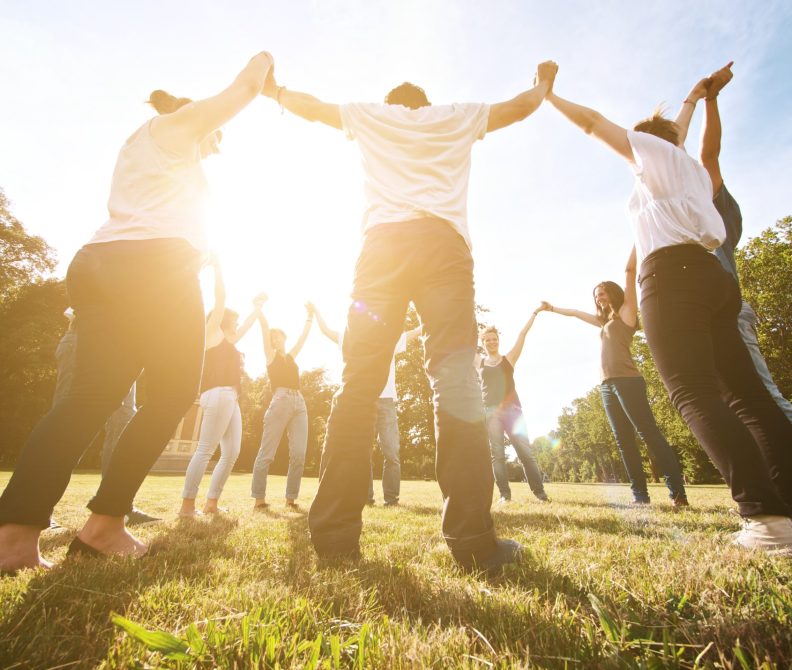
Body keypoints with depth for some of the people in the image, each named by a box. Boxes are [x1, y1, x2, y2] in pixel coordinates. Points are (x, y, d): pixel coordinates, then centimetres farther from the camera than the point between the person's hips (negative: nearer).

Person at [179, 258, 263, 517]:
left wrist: (258, 307, 48)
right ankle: (187, 505, -10)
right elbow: (220, 299, 1)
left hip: (231, 398, 9)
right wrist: (218, 268, 5)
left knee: (232, 452, 3)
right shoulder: (212, 332, 7)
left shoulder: (228, 340, 27)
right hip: (219, 395, -9)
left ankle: (211, 503, 6)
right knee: (205, 449, -12)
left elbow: (248, 324, 41)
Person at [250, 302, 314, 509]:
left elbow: (304, 335, 30)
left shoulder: (291, 356, 26)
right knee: (267, 452, -6)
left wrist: (310, 315, 33)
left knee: (299, 453, -5)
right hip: (280, 402, -4)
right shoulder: (270, 355, 14)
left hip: (299, 403, 5)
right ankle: (259, 498, 2)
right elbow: (265, 327, 8)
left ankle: (291, 498, 2)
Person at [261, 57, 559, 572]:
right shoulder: (457, 117, 31)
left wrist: (274, 90, 64)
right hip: (443, 243, 0)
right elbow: (518, 108, 44)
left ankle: (335, 534, -8)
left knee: (359, 383, -5)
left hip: (383, 244, 1)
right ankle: (474, 540, -15)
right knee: (457, 380, -10)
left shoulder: (372, 115, 32)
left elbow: (311, 106, 43)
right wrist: (543, 86, 66)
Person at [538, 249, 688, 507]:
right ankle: (640, 493, 3)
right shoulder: (605, 322, 25)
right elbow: (576, 313, 38)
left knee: (649, 433, -10)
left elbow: (629, 271, 0)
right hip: (607, 386, 7)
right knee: (624, 441, 2)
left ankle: (677, 492, -8)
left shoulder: (626, 312, 7)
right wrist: (551, 308, 47)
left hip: (627, 381, -7)